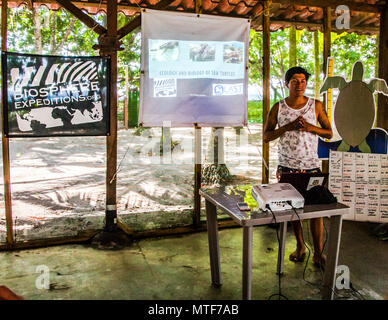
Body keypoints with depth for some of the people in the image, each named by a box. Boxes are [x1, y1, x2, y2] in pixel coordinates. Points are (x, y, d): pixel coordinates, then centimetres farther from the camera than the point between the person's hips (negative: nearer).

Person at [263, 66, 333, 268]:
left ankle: (318, 253, 7)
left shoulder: (316, 105, 4)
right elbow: (266, 136, 0)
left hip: (311, 166, 0)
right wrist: (288, 126, -14)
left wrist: (310, 127, -13)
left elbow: (329, 133, 6)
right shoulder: (278, 107, 3)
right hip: (287, 166, 1)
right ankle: (300, 246, 27)